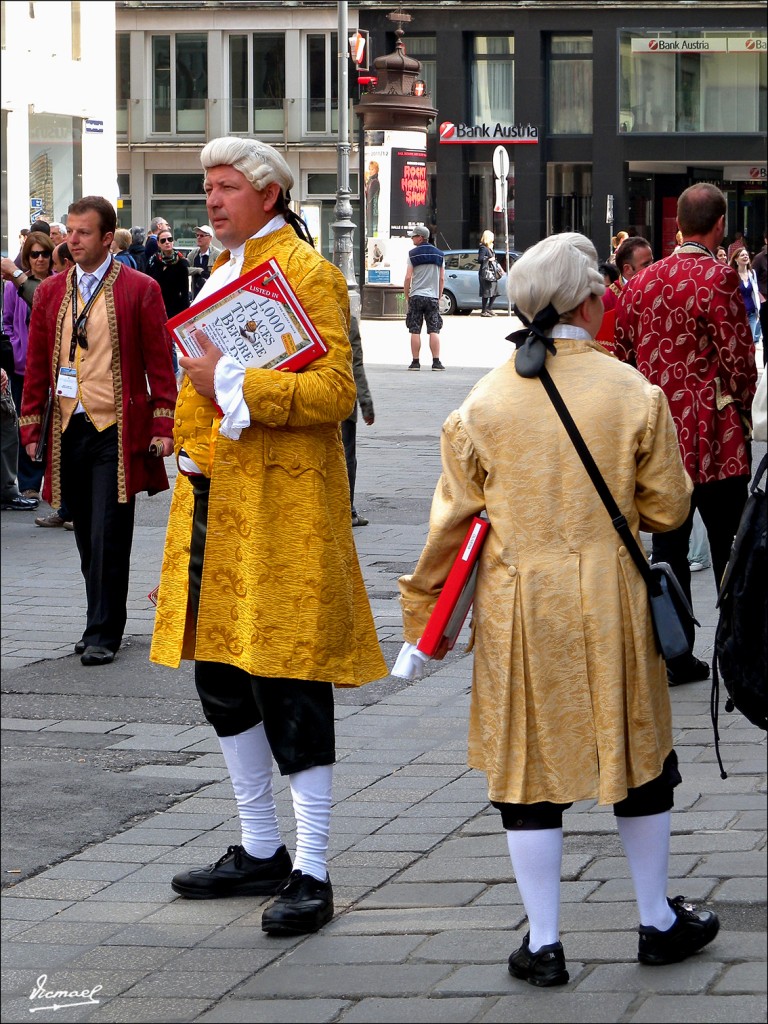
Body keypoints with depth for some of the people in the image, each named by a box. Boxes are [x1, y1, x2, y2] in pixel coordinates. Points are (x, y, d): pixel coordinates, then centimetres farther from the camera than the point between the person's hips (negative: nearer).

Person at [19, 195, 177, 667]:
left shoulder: (140, 290, -2)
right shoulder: (51, 292, 11)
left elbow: (159, 362, -2)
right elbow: (37, 363, 14)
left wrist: (163, 425, -7)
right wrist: (32, 427, 9)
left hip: (117, 431, -4)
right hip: (68, 429, 4)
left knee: (109, 537, -7)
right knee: (88, 538, 9)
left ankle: (103, 634, -2)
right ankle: (102, 625, 19)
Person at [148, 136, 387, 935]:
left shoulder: (307, 273, -10)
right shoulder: (225, 269, 19)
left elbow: (334, 391, -20)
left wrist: (233, 383, -22)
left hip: (280, 509, -10)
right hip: (213, 500, 10)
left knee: (288, 686, -8)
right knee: (221, 677, 14)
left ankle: (310, 875, -4)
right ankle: (260, 852, 26)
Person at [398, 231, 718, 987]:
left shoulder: (484, 402, -5)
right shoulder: (632, 393, -8)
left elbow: (453, 519, -1)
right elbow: (668, 509, -2)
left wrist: (422, 607, 10)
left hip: (516, 609, 0)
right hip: (610, 605, 0)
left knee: (529, 766, 8)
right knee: (638, 756, 16)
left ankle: (543, 944, 10)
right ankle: (658, 922, 27)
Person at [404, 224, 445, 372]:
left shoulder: (413, 254, -3)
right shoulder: (438, 254, 7)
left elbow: (408, 277, -7)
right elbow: (442, 278, 7)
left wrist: (406, 296, 4)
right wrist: (439, 296, 15)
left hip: (416, 296, -2)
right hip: (433, 297, 2)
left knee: (415, 332, 1)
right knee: (434, 331, 1)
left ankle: (415, 362, 1)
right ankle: (436, 362, -5)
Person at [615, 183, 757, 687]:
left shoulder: (642, 282, 7)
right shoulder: (718, 277, -13)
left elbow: (626, 356, 13)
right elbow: (739, 358, -12)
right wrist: (742, 406, 7)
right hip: (713, 435, -6)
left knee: (668, 543, 10)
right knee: (729, 548, 1)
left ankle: (672, 655, 11)